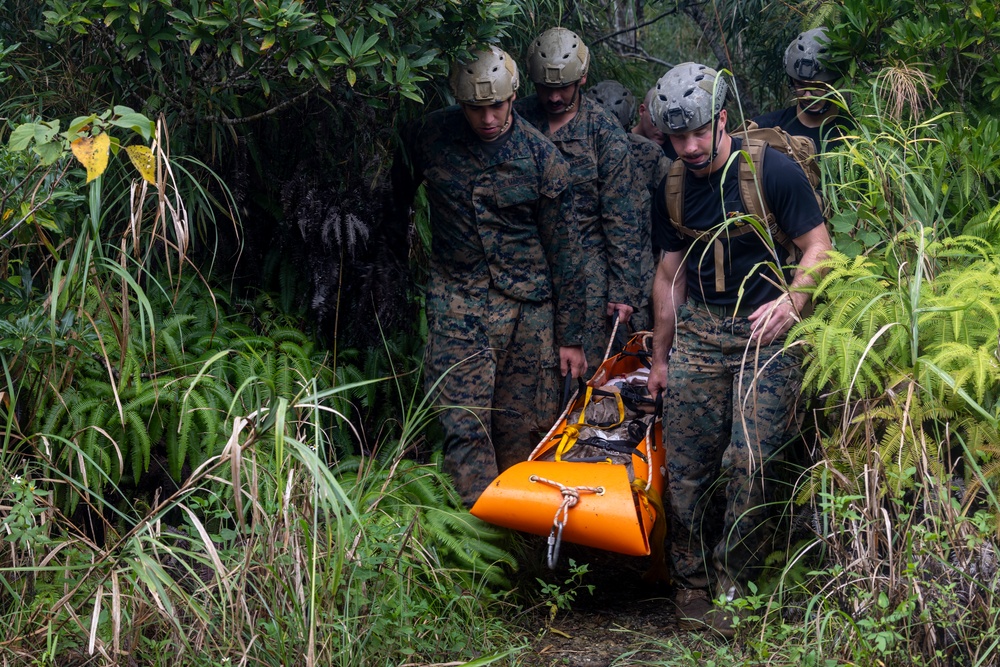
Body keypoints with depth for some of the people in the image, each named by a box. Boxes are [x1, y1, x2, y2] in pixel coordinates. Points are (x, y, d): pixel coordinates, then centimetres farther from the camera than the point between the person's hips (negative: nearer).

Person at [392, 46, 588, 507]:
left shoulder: (541, 157, -4)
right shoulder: (428, 137, -1)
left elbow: (563, 251, 0)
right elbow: (397, 198, 17)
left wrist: (569, 336, 1)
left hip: (527, 307, 0)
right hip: (457, 301, 0)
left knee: (519, 429, 4)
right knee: (465, 427, -9)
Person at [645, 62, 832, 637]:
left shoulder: (773, 169, -8)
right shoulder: (674, 189, 9)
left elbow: (818, 245, -4)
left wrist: (792, 299, -22)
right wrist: (660, 357, 21)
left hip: (766, 330, -4)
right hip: (699, 330, 5)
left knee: (751, 462, -12)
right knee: (687, 463, -1)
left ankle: (731, 589, 0)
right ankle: (692, 585, 11)